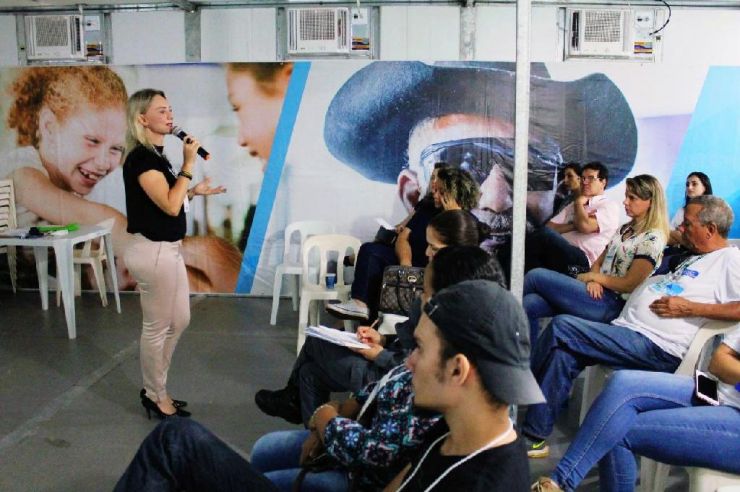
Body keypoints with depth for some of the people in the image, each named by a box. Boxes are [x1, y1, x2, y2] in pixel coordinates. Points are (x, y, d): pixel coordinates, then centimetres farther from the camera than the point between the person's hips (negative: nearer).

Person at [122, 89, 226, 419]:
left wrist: (195, 191, 11)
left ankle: (155, 389, 31)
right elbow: (170, 206, -23)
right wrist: (188, 164, -19)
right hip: (153, 252, -10)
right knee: (156, 327, 4)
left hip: (168, 249, 10)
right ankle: (154, 396, 21)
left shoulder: (156, 155, 12)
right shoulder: (141, 158, -17)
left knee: (179, 321, 18)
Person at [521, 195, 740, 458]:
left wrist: (689, 308, -17)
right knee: (564, 353, -10)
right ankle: (534, 437, -6)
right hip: (628, 331, 10)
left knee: (561, 327, -17)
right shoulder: (694, 258, 27)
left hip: (656, 349, -9)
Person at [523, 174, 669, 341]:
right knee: (529, 305, -16)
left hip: (610, 305, -8)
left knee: (536, 276, -14)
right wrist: (593, 280, -6)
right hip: (598, 293, 8)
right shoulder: (626, 229, 17)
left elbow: (629, 284, -13)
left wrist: (592, 276, -4)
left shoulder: (652, 238, -8)